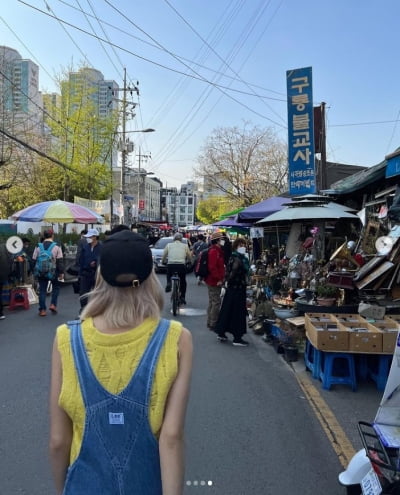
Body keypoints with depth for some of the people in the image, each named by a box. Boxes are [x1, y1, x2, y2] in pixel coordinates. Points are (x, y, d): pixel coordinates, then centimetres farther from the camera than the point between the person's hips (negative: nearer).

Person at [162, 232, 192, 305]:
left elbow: (163, 256, 13)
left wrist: (164, 261, 33)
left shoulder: (169, 245, 11)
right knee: (183, 281, 19)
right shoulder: (185, 245, 11)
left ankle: (168, 283, 1)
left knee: (169, 276, 30)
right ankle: (182, 298, 17)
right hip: (181, 265, 0)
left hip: (170, 265, 0)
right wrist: (189, 262, 36)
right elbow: (189, 257, 15)